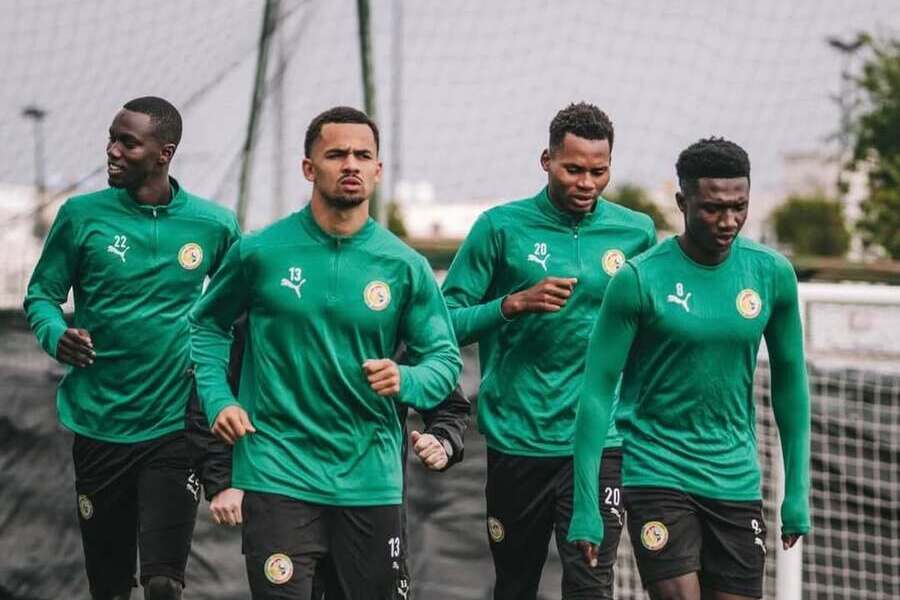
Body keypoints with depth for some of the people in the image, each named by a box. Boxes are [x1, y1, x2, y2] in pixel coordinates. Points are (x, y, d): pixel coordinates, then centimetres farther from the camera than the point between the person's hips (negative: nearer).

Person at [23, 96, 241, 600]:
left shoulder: (215, 226, 0)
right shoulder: (82, 215, -1)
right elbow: (41, 294, 5)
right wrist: (56, 334, -16)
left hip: (174, 426, -1)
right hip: (98, 426, 1)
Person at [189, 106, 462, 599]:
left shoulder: (405, 266, 0)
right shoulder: (259, 252, -1)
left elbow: (445, 360, 4)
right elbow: (208, 324, 13)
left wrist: (405, 381, -17)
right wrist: (217, 400, -1)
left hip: (370, 479, 2)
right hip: (279, 475, -2)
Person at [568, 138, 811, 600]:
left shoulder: (772, 274, -1)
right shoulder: (640, 279, -11)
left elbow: (790, 382, 9)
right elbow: (597, 391, -9)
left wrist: (797, 491, 8)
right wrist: (585, 508, -12)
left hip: (736, 480, 4)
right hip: (657, 472, -4)